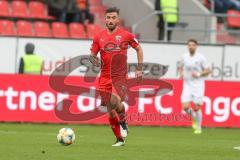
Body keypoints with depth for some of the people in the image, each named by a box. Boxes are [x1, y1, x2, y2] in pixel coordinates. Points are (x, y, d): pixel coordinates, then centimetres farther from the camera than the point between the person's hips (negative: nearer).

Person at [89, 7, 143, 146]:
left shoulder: (126, 35, -1)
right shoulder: (99, 37, 6)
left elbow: (138, 48, 13)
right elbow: (93, 54, 14)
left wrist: (140, 68, 8)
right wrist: (93, 59, -11)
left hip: (120, 77, -3)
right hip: (105, 78, 3)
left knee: (115, 101, -27)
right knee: (110, 111, 4)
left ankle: (123, 122, 4)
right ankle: (120, 139, 19)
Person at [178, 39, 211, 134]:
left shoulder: (201, 57, -6)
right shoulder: (184, 57, 3)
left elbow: (207, 71, -2)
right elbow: (181, 67, 20)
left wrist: (198, 74, -18)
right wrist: (181, 74, -1)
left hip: (198, 86, -3)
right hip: (187, 86, 3)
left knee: (197, 108, -4)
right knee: (185, 107, -11)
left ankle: (198, 127, 15)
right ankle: (194, 118, 22)